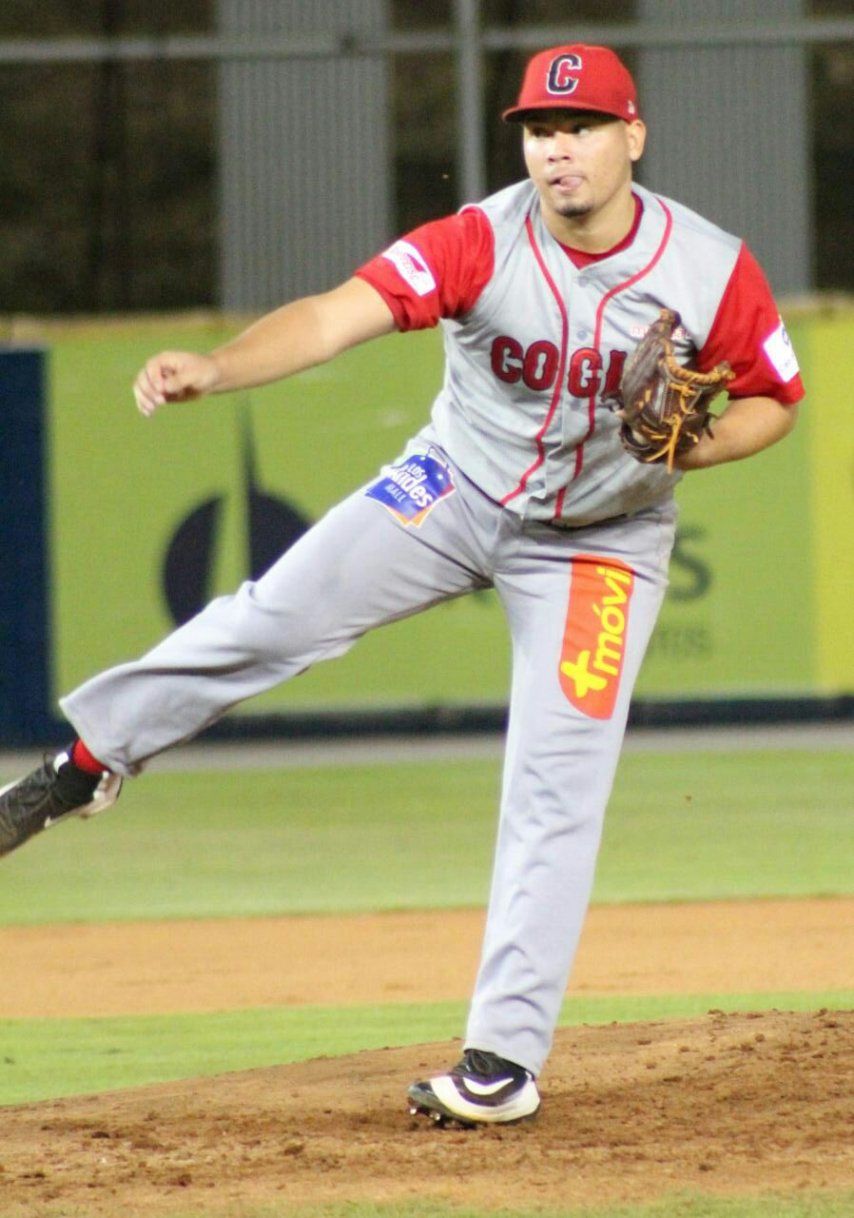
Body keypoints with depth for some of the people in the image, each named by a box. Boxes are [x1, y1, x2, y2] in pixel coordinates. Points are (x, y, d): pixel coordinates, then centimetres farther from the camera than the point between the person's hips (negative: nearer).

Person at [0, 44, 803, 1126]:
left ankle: (506, 1057, -4)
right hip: (456, 492, 0)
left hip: (601, 539, 0)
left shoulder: (714, 272, -18)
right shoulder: (481, 242, -22)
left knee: (558, 786, -9)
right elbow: (339, 313, -35)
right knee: (277, 615, -16)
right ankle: (87, 764, 4)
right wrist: (213, 370, -52)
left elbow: (773, 397, -2)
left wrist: (689, 449, -23)